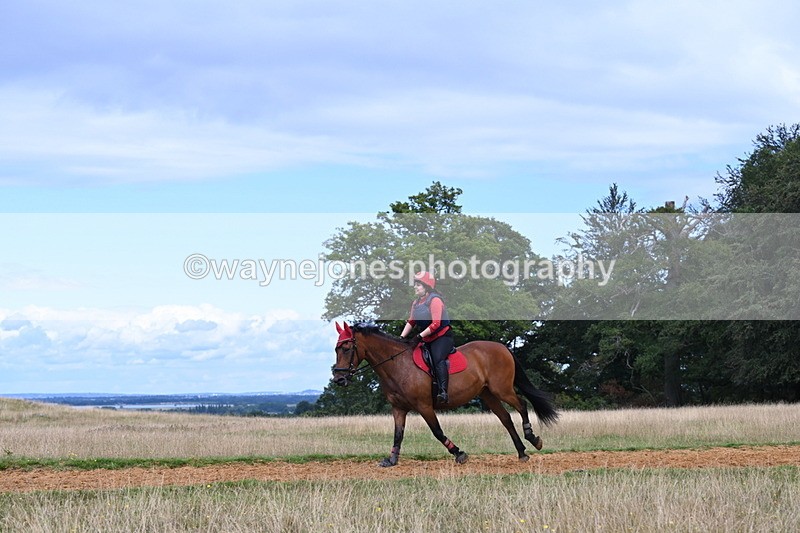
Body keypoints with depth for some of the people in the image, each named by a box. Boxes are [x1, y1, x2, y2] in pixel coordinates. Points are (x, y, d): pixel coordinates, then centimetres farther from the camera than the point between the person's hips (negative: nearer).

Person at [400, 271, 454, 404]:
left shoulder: (435, 300, -14)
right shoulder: (416, 303, 13)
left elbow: (436, 324, -21)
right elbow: (411, 322, 14)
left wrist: (420, 336, -25)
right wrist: (402, 337, 0)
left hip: (442, 337, -10)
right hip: (427, 340, 10)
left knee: (438, 358, -31)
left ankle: (443, 392, -45)